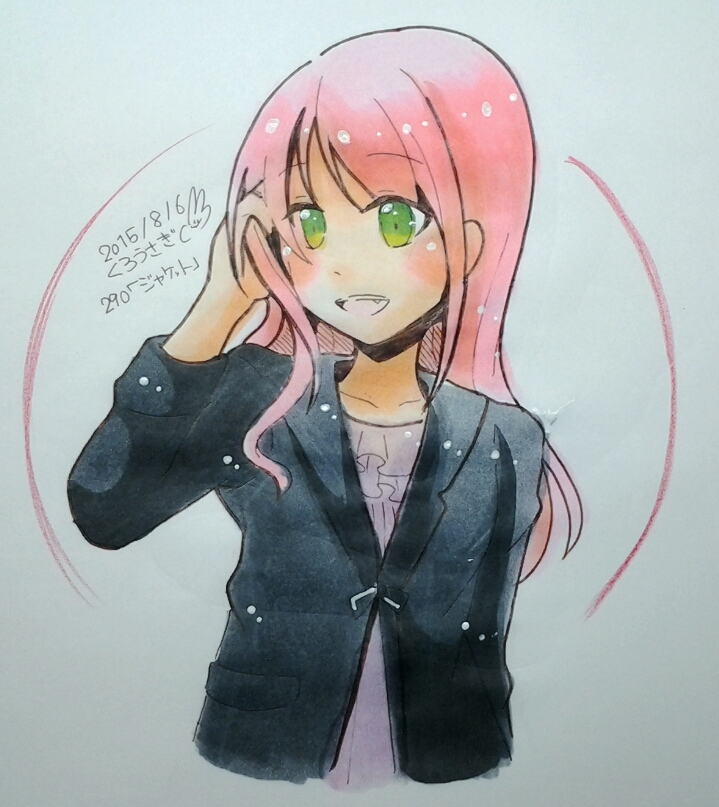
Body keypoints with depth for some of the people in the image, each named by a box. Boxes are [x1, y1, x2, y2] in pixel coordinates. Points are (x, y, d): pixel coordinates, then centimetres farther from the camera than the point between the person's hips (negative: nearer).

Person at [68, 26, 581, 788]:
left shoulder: (508, 443, -11)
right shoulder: (256, 405, -13)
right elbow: (102, 511, -26)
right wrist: (214, 314, -28)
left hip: (449, 772, 1)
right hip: (260, 766, 0)